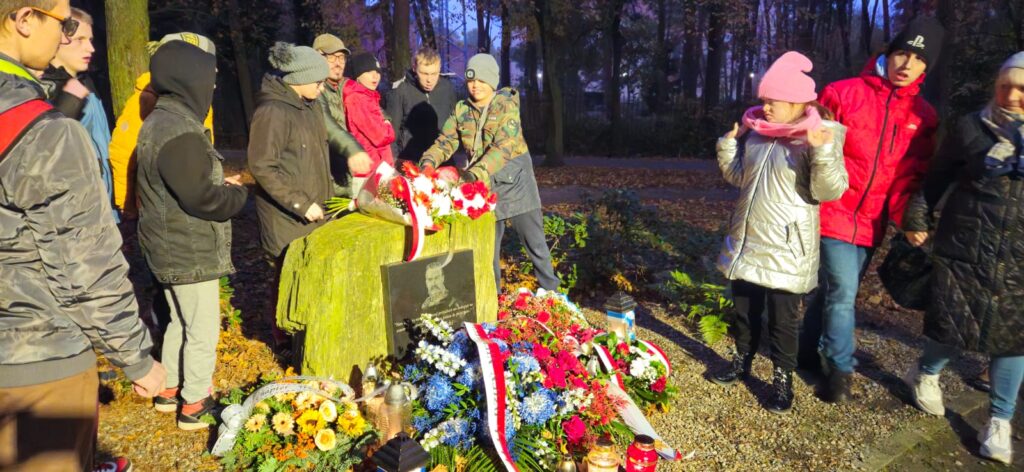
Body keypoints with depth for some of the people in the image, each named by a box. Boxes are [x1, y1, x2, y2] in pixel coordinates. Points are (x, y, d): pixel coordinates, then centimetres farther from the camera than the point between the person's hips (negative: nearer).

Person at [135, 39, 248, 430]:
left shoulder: (161, 121, 10)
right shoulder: (179, 132, -24)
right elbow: (200, 198, -27)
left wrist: (222, 184, 4)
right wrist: (238, 193, -10)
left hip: (173, 248, 11)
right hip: (190, 252, -10)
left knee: (181, 322, 23)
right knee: (203, 330, 3)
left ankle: (169, 391, 37)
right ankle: (194, 406, 16)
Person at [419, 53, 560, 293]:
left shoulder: (507, 106, -11)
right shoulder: (461, 109, 4)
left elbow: (503, 147, -24)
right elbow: (446, 140, -3)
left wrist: (477, 172, -38)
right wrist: (430, 161, -24)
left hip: (514, 182, -4)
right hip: (482, 186, 4)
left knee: (534, 243, 4)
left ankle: (551, 293, 20)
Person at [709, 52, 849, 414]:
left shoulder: (820, 137, -12)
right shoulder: (758, 131, 6)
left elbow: (829, 191, -18)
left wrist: (823, 152, -31)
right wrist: (727, 146, 5)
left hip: (786, 248, -6)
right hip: (747, 242, 6)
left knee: (783, 318, 4)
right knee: (744, 308, 18)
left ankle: (783, 380, 19)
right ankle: (742, 361, 36)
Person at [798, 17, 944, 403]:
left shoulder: (923, 117, 6)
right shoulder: (843, 94, -7)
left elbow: (910, 175, 8)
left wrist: (907, 218, -6)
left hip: (871, 222, 5)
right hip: (834, 213, -4)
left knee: (832, 288, 15)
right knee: (843, 292, -7)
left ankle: (809, 351, 34)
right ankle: (841, 368, 12)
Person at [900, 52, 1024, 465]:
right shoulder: (972, 127, -1)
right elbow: (937, 175, 8)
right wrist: (918, 217, 4)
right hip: (963, 249, -1)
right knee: (953, 327, 3)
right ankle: (925, 373, 34)